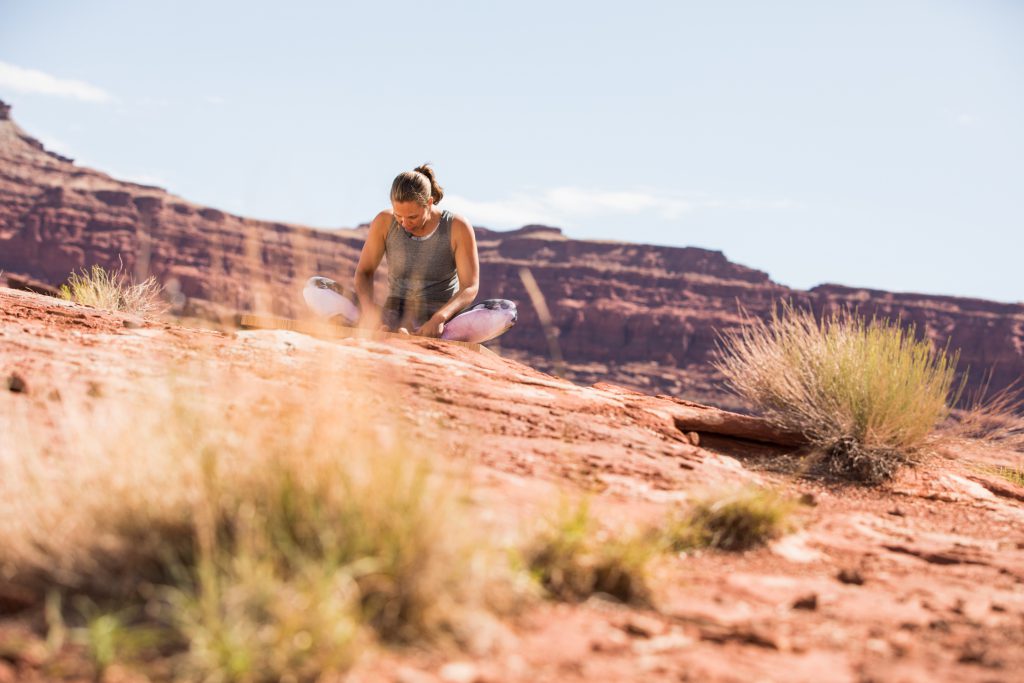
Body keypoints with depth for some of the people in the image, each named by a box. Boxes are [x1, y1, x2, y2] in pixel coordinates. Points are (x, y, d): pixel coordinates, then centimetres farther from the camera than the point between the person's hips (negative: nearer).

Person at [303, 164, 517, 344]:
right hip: (393, 317, 2)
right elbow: (364, 272, -2)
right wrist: (369, 310, -25)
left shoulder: (457, 227, -10)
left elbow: (470, 287, -14)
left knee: (507, 311, -31)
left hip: (440, 322, -2)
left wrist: (440, 317, -34)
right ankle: (384, 333, -39)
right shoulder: (384, 222, -4)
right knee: (314, 289, -17)